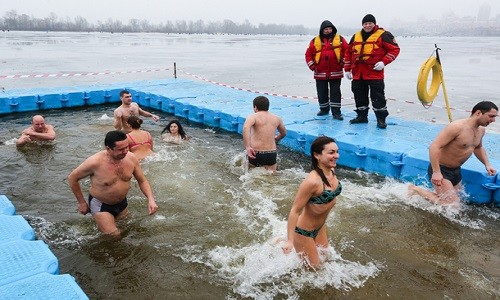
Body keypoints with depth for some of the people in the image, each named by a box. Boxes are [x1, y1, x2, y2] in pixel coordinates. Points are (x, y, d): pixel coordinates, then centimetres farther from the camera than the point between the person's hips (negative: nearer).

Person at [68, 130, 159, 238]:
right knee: (114, 236, -13)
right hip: (100, 205, -5)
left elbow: (142, 181, -4)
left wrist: (151, 199, -19)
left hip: (122, 203, 5)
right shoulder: (95, 162, -30)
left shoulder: (131, 158, -17)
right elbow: (72, 178, -14)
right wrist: (81, 202, -7)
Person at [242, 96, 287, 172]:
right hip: (271, 153, 3)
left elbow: (246, 127, -26)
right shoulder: (276, 118, 13)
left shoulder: (253, 117, -3)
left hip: (256, 153, -3)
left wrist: (247, 147, -28)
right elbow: (283, 133, 31)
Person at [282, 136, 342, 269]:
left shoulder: (331, 170, -11)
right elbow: (295, 210, -30)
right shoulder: (312, 181, -35)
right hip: (304, 231, -8)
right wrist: (289, 241, -29)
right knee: (314, 266, 14)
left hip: (320, 226, 8)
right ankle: (281, 243, 26)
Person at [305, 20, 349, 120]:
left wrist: (344, 63, -4)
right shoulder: (315, 41, 6)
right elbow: (308, 54, 7)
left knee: (335, 92, 0)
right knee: (321, 92, 10)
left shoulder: (340, 39, 3)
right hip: (320, 73, 2)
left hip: (335, 73, -1)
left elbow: (347, 51, 4)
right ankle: (324, 109, 26)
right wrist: (312, 66, -1)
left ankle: (336, 112, 3)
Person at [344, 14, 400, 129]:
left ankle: (381, 119, 2)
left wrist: (384, 62, -14)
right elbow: (348, 52, 18)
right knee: (359, 95, 13)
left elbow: (394, 49, -3)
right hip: (357, 73, 6)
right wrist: (347, 69, 13)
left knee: (377, 96, -5)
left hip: (375, 73, -5)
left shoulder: (382, 35, -2)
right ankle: (362, 116, 27)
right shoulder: (356, 36, 13)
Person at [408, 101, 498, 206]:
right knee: (451, 205, -15)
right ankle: (415, 189, -3)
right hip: (441, 169, -9)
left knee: (456, 200, 19)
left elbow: (478, 148, 27)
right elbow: (434, 146, -29)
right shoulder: (457, 127, -25)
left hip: (456, 170, 10)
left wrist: (487, 164, 12)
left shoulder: (481, 130, 4)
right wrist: (436, 172, -33)